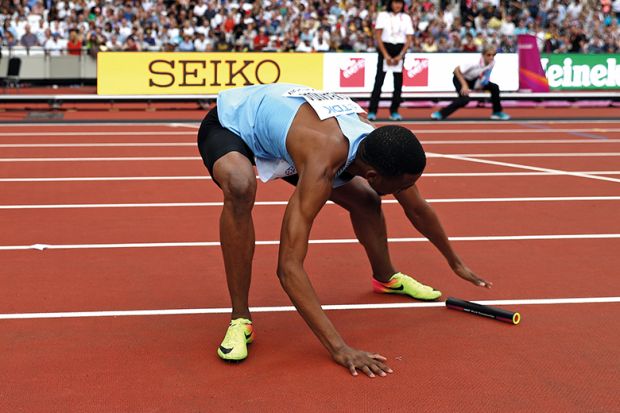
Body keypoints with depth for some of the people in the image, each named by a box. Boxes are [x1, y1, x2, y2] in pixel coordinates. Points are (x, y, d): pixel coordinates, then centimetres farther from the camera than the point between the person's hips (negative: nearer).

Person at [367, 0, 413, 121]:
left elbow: (409, 39, 4)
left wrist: (400, 56, -9)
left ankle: (394, 111, 9)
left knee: (398, 82, 1)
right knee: (379, 81, -8)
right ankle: (372, 111, -8)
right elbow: (378, 36, -4)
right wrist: (386, 55, -12)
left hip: (400, 51, 3)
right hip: (385, 49, -3)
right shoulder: (383, 16, 1)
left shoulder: (406, 18, 8)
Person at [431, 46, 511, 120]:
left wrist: (482, 83, -8)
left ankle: (497, 113, 15)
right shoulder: (475, 63, -36)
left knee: (494, 87, -2)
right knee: (465, 99, -29)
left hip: (473, 80, 7)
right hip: (460, 78, -7)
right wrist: (464, 85, -30)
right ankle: (440, 114, -19)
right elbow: (456, 70, -28)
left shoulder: (492, 62, -17)